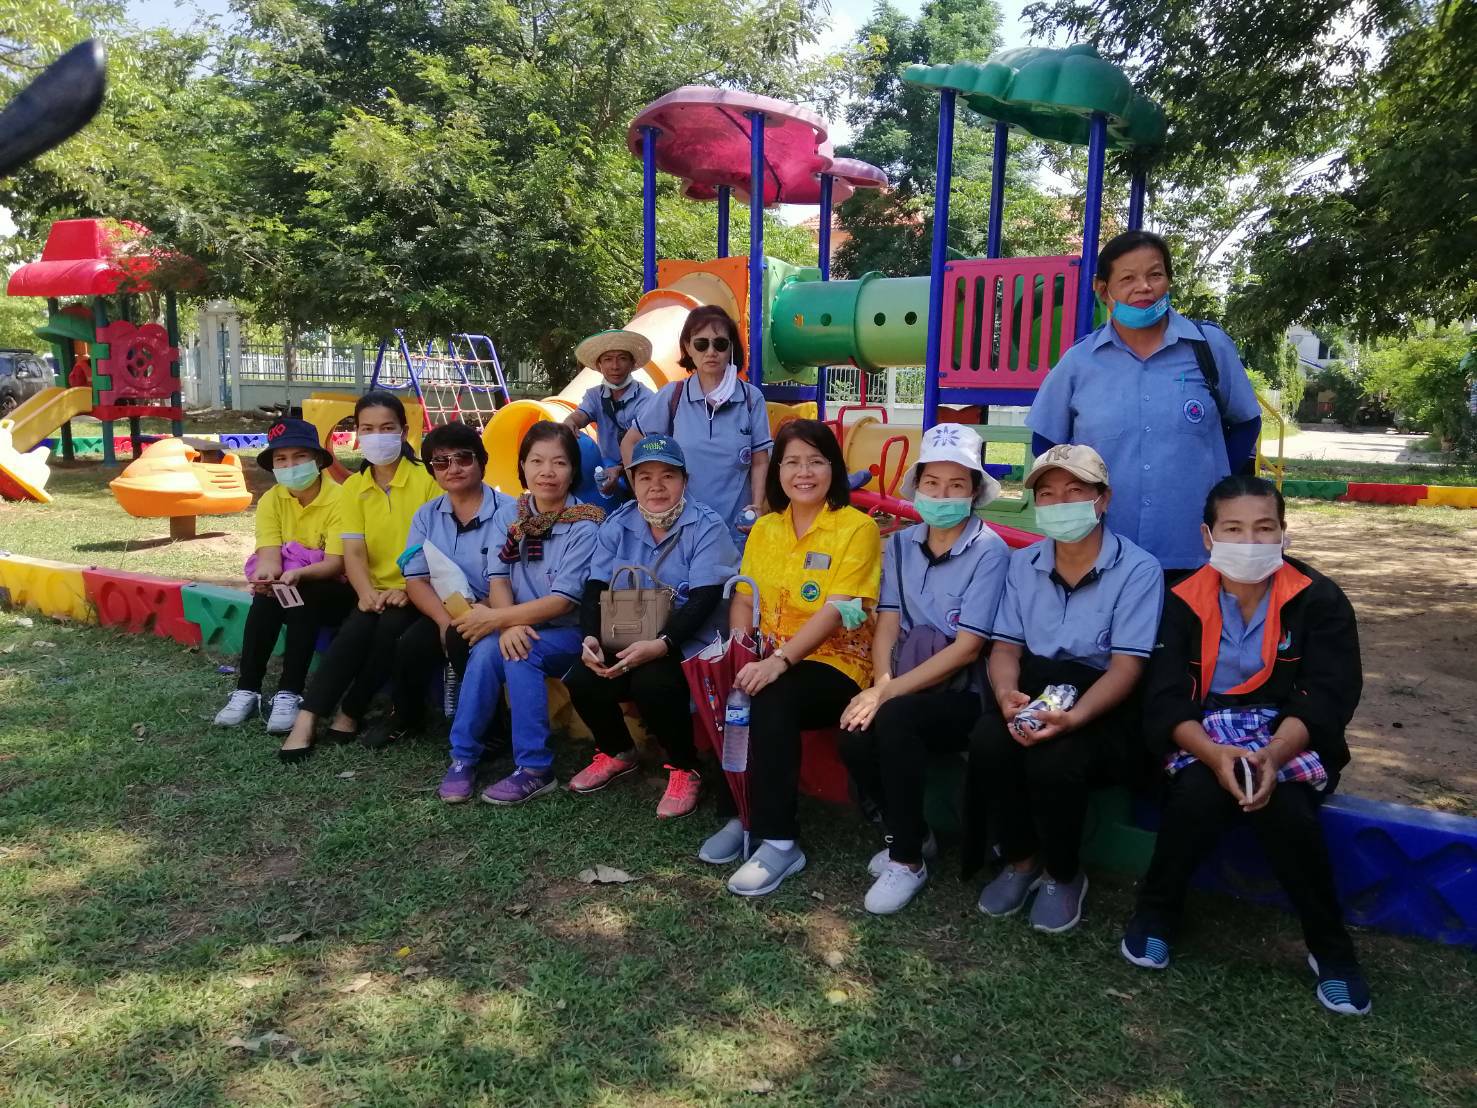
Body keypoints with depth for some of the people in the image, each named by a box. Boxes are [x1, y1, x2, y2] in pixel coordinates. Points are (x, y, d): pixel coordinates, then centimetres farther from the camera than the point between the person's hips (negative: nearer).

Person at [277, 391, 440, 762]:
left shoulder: (427, 479, -4)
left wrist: (409, 589, -21)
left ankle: (350, 713, -13)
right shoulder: (353, 487, 8)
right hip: (376, 593, 3)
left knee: (391, 628, -31)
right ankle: (307, 718, -25)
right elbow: (353, 551, -1)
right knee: (355, 629, -27)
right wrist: (367, 593, -20)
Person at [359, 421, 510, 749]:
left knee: (464, 640, -33)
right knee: (409, 645, -23)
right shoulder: (426, 515, 9)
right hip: (444, 614, 4)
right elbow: (417, 580, 1)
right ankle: (406, 714, 8)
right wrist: (445, 618, -18)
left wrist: (480, 613, -27)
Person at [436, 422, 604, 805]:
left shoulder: (584, 526, -12)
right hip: (521, 628, 4)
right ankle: (463, 757, -14)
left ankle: (535, 769, -22)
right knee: (487, 648, -27)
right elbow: (497, 579, -5)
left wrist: (497, 618, -22)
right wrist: (509, 624, -24)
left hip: (567, 634, -3)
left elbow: (563, 601, -18)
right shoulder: (509, 515, 2)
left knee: (520, 653, -31)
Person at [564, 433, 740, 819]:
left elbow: (703, 600, -17)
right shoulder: (617, 524, 7)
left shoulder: (707, 526, -8)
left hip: (689, 643, -5)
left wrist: (661, 644, -32)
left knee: (652, 684, -34)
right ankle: (617, 752, 14)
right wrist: (590, 638, -17)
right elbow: (595, 589, 3)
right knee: (582, 681, -19)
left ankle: (684, 769, -5)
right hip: (626, 641, 5)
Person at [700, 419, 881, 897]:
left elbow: (838, 610, -17)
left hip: (835, 663, -5)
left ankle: (778, 840, -22)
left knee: (771, 700, -33)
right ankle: (740, 814, -8)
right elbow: (743, 598, 8)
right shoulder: (764, 527, 13)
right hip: (769, 663, 5)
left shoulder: (857, 527, -7)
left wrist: (780, 660, -28)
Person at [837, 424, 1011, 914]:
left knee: (894, 719, -32)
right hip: (906, 687, 5)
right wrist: (882, 682, -18)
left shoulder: (989, 551, -9)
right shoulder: (899, 544, 8)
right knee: (855, 737, -24)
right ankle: (912, 833, 6)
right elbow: (886, 625, 3)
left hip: (962, 695, -4)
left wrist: (889, 692, -21)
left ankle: (908, 859, -12)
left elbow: (967, 649, -15)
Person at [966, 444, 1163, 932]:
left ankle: (1063, 876, 0)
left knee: (1054, 760, -33)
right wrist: (1007, 696, -19)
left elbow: (1125, 667, -14)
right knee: (988, 741, -28)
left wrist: (1073, 717, -31)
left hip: (1104, 704, -4)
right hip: (1032, 688, 4)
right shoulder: (1022, 564, 8)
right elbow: (1005, 648, 5)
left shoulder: (1138, 569, -8)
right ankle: (1021, 860, 1)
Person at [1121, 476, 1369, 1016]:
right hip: (1203, 735, 0)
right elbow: (1165, 698, -8)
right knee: (1197, 793, -32)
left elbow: (1327, 698, -10)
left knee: (1285, 808, -31)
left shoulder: (1319, 600, -2)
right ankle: (1155, 912, -6)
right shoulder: (1183, 602, 0)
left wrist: (1272, 755, -28)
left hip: (1292, 739, 0)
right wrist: (1215, 754, -28)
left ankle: (1330, 947, -7)